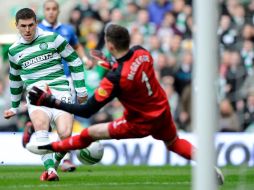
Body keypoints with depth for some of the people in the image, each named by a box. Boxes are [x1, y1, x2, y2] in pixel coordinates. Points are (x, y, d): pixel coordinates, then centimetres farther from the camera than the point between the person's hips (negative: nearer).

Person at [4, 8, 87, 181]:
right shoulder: (14, 51, 17)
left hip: (60, 92, -2)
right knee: (40, 123, -34)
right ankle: (50, 169, -41)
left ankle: (55, 164, 6)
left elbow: (75, 61, 11)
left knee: (65, 134, -23)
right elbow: (15, 79, 33)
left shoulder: (52, 39, 5)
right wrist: (14, 107, 38)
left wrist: (81, 89, 9)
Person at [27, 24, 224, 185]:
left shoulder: (115, 78, -32)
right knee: (174, 143, 32)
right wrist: (112, 66, 4)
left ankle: (48, 147, 15)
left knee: (90, 133, 2)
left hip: (141, 123, -6)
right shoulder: (142, 52, -15)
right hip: (163, 112, 6)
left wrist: (51, 101, -27)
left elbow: (87, 111, -29)